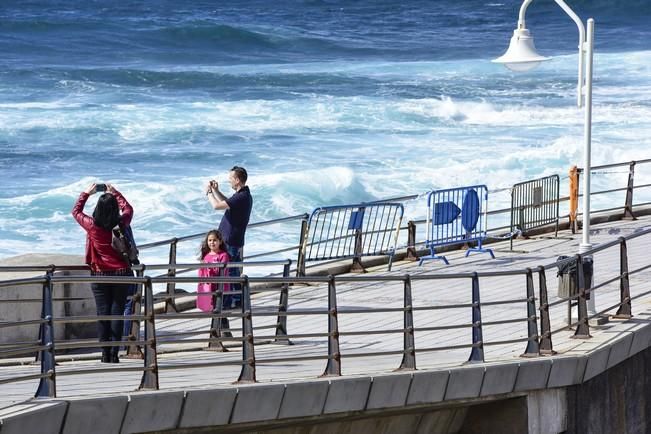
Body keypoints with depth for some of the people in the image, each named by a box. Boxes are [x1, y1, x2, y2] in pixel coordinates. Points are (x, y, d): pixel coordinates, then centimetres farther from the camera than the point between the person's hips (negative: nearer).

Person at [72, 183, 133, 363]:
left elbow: (76, 211, 10)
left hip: (100, 275, 0)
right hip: (121, 273, 0)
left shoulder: (92, 225, -10)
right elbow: (128, 208, 16)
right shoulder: (122, 224, -8)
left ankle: (106, 354, 1)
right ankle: (114, 353, -1)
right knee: (117, 312, 2)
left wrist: (86, 193, 22)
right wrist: (114, 193, 26)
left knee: (103, 312, 3)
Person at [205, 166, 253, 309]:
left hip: (230, 242, -10)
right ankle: (238, 300, 23)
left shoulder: (241, 197, -23)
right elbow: (227, 202, 28)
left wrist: (209, 192, -9)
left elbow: (217, 205, -26)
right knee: (235, 271, 16)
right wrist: (216, 191, 19)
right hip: (235, 240, 10)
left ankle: (226, 302, 0)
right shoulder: (244, 195, 9)